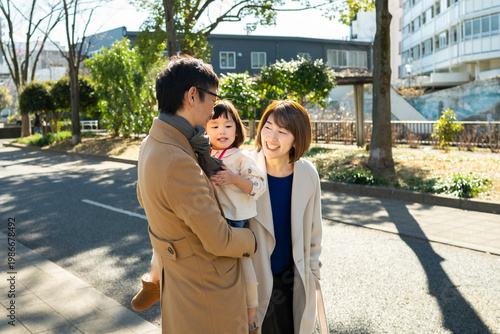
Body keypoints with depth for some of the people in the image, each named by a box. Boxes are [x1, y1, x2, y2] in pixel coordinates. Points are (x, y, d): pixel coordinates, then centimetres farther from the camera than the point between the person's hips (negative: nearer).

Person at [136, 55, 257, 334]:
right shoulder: (178, 162, -32)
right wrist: (251, 241, -6)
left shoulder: (151, 144, -1)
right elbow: (219, 240, -26)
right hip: (208, 289, -9)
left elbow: (143, 198, 18)